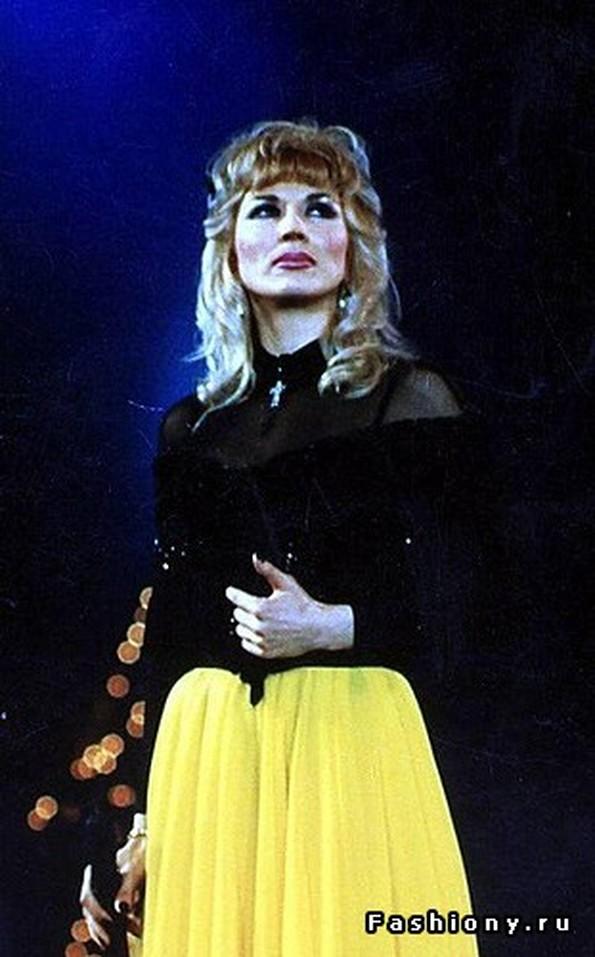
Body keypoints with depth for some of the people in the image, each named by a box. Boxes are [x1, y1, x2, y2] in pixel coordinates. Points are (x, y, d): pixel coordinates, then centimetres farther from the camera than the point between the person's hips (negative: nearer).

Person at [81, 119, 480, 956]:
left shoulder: (414, 401, 0)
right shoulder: (189, 430, 10)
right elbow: (165, 638, 11)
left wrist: (333, 627, -18)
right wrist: (132, 822, 9)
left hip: (354, 738, -3)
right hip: (205, 753, 3)